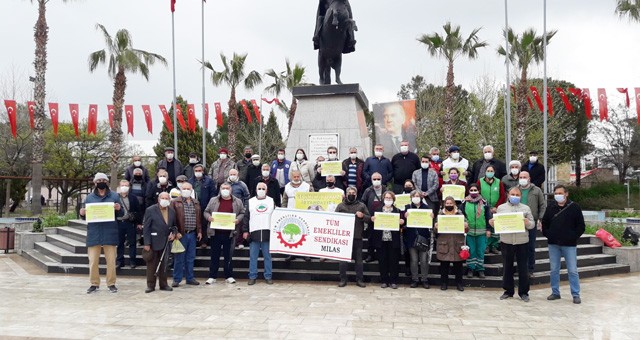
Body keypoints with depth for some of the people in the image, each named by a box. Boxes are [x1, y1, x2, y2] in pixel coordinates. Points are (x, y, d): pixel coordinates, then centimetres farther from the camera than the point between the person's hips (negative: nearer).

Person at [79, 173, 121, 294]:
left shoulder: (114, 196, 8)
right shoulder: (89, 197, 11)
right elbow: (85, 214, 13)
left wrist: (118, 209, -15)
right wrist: (82, 213, -10)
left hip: (109, 233, -1)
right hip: (94, 233, 1)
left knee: (111, 260, 1)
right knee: (93, 261, 1)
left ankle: (111, 284, 11)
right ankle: (94, 284, 12)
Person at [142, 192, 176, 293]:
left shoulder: (172, 211, 6)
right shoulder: (150, 210, -7)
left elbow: (174, 225, 18)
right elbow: (146, 228, -8)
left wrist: (173, 233, -3)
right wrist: (147, 243, -12)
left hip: (166, 242, 4)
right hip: (154, 242, -4)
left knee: (164, 265, 10)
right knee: (151, 265, 4)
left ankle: (163, 284, 19)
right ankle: (150, 285, 13)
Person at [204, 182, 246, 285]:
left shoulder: (237, 202, 7)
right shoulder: (213, 200, 9)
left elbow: (242, 213, 10)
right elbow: (206, 212, 13)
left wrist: (238, 219, -8)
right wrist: (208, 217, -7)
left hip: (229, 233, -1)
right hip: (215, 232, 1)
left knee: (228, 255, 6)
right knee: (214, 255, 7)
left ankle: (229, 276, 15)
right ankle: (212, 276, 14)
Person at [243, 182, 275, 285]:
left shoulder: (271, 201, 9)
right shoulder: (250, 201, 8)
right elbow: (246, 217, 7)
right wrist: (245, 231, 1)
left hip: (268, 233, 0)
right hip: (254, 233, 0)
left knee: (267, 256, 4)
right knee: (253, 257, 3)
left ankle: (268, 276, 11)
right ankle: (252, 277, 10)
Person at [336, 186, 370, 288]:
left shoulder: (361, 205, 9)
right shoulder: (340, 206, 9)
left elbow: (369, 219, 7)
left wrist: (363, 216, -13)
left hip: (357, 237, 0)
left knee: (359, 259, 6)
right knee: (343, 260, 2)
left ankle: (359, 280, 14)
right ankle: (343, 279, 12)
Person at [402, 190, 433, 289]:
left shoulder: (427, 207, 4)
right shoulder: (407, 207, 5)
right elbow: (403, 221, 2)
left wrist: (431, 217, -17)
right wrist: (405, 217, -17)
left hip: (424, 237, 0)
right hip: (411, 238, 0)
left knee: (424, 260, 2)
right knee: (414, 260, 5)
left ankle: (424, 279, 13)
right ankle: (414, 279, 16)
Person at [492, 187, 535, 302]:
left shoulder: (526, 208, 8)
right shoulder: (501, 208, 9)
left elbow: (532, 225, 6)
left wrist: (527, 223, -16)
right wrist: (492, 223, -13)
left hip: (522, 241, 0)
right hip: (506, 241, 1)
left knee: (523, 267, 4)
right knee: (507, 267, 7)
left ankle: (523, 292, 14)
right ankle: (508, 290, 18)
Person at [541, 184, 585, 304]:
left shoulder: (574, 207, -4)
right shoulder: (551, 207, 6)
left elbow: (581, 225, -2)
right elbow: (544, 223, 16)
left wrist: (574, 237, -7)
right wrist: (547, 234, 6)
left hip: (569, 245, -3)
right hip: (553, 244, 4)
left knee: (572, 270, -1)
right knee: (554, 270, 10)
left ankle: (576, 294, 7)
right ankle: (555, 292, 20)